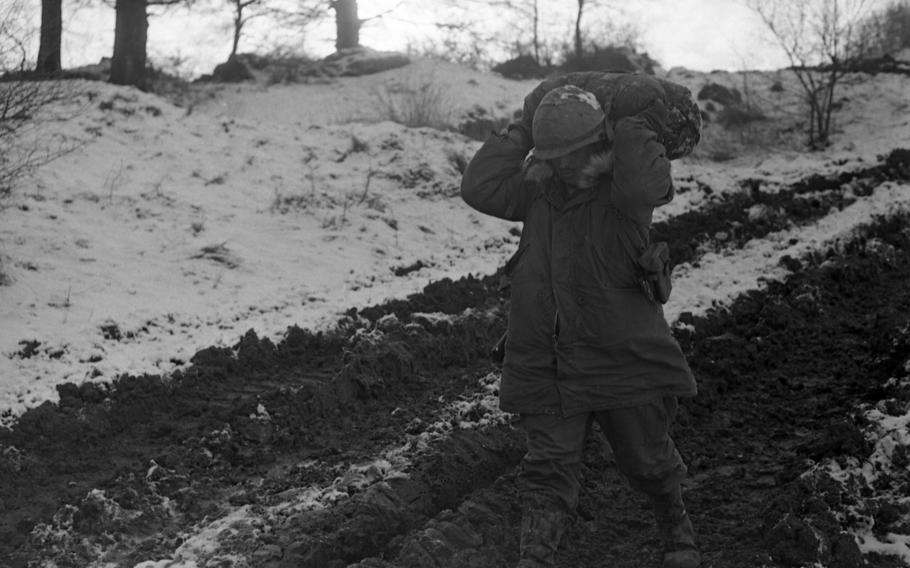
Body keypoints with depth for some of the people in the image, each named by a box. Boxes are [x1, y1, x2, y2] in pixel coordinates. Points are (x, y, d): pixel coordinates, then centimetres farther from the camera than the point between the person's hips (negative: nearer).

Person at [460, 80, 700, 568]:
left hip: (624, 358, -2)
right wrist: (523, 129, -9)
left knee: (648, 459, 17)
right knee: (548, 468, 1)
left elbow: (642, 185, -36)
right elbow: (481, 189, -8)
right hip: (546, 362, 3)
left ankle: (676, 528, 45)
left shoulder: (624, 184, -12)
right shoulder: (538, 186, 3)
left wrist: (633, 125, -24)